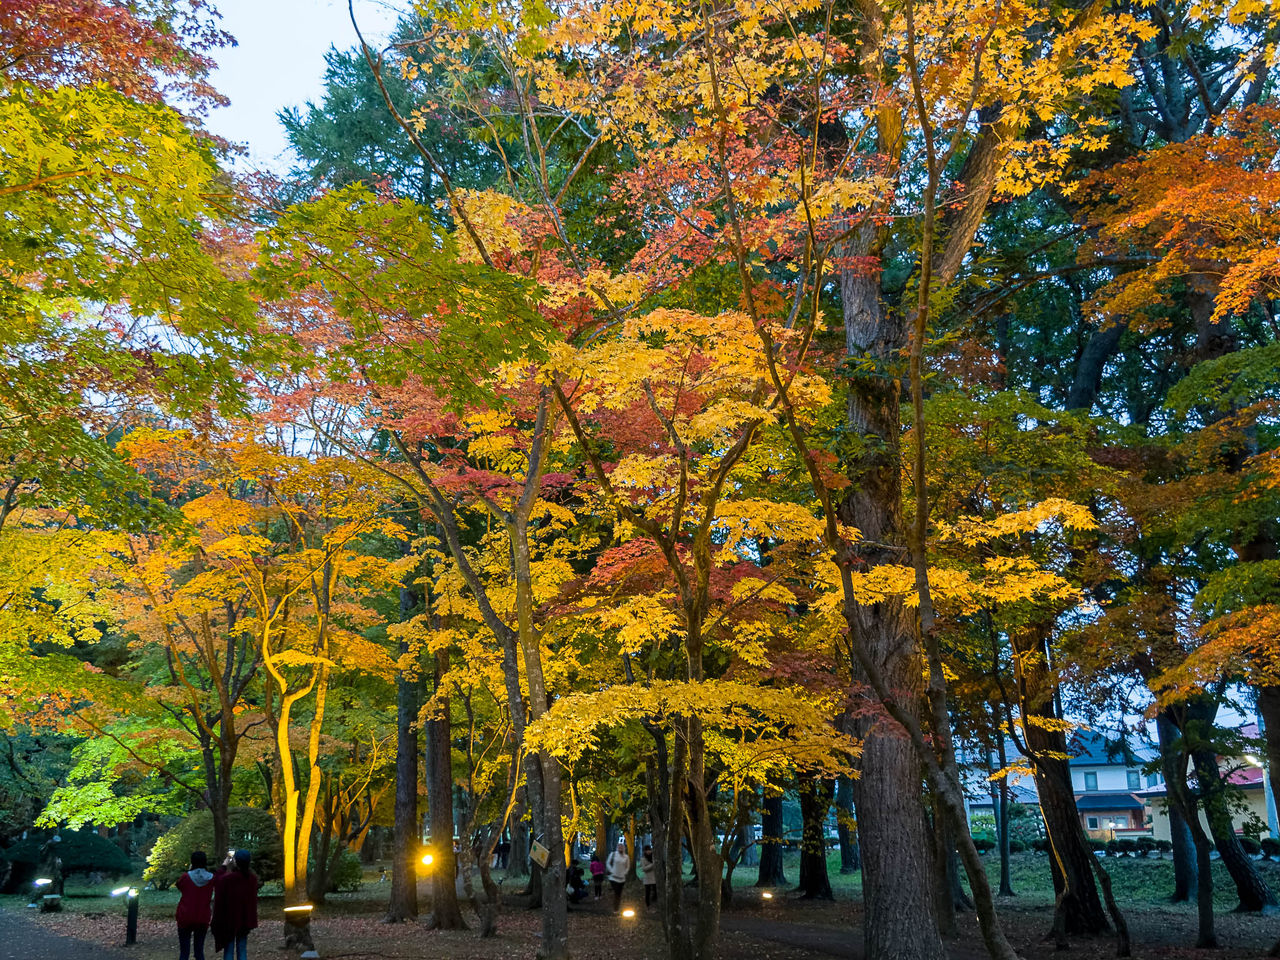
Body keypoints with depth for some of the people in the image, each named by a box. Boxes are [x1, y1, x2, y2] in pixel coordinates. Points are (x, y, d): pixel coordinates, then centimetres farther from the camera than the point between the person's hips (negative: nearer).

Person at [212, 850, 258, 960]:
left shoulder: (227, 878, -21)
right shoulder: (252, 877, -7)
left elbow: (217, 883, 1)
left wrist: (224, 867, 6)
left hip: (229, 919, -4)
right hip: (245, 920, 4)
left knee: (228, 950, 6)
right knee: (242, 950, 10)